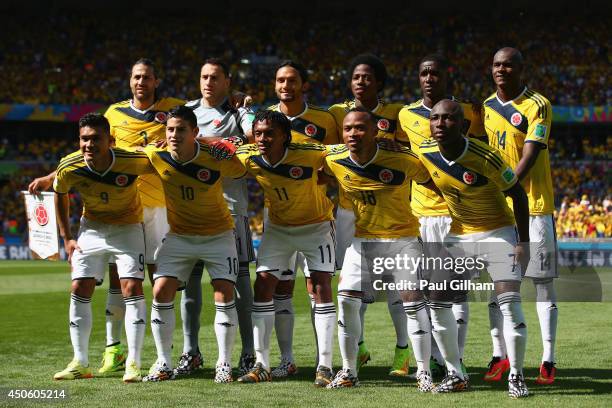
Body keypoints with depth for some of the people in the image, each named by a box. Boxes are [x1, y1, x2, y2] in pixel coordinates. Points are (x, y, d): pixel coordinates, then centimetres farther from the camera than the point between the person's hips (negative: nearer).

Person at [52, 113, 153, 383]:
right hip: (91, 227, 3)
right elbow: (60, 194, 1)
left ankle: (134, 364, -8)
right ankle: (80, 363, 9)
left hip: (127, 227, -3)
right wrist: (66, 237, 0)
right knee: (79, 290, -2)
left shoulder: (133, 162, -30)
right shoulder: (69, 168, -22)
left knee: (132, 288, -14)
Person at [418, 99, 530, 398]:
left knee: (509, 302, -15)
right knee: (437, 302, -2)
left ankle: (516, 376, -2)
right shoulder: (425, 153, -11)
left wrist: (524, 242, -14)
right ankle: (455, 374, 11)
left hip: (498, 232, -5)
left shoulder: (485, 158, -25)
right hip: (459, 235, 5)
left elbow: (518, 194, -13)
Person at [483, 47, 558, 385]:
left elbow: (528, 157, -15)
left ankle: (548, 361, -1)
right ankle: (499, 356, 11)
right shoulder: (487, 107, 11)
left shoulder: (537, 105, -7)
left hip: (533, 204, -5)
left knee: (543, 282, -3)